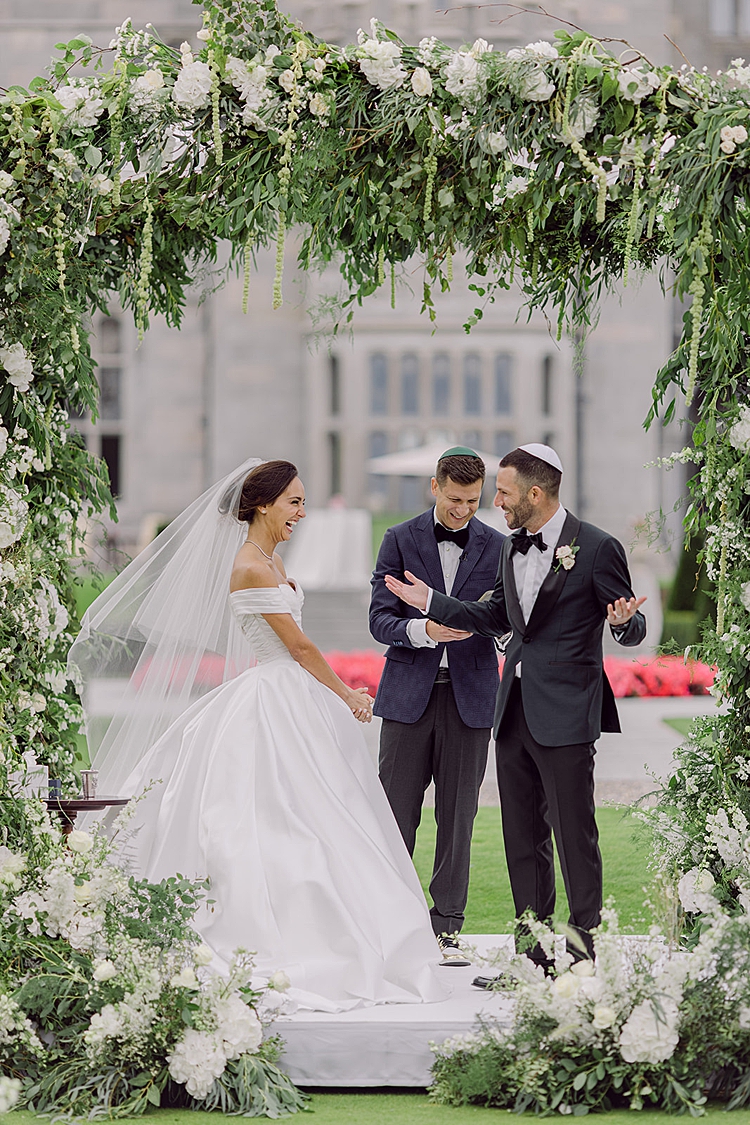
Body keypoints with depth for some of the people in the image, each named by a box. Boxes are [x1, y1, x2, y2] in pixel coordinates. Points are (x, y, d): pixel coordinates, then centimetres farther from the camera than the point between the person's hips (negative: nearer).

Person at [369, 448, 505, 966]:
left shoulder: (497, 547, 6)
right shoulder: (400, 540, 3)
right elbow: (380, 618, -2)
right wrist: (423, 631, -21)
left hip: (469, 694, 1)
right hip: (409, 692, -1)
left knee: (459, 815, 4)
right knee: (396, 811, 1)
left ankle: (448, 928, 11)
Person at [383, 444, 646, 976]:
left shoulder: (597, 548, -10)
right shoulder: (513, 547, 13)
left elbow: (632, 630, -6)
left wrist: (625, 620, -29)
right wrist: (432, 602, 21)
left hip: (566, 714, -8)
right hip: (515, 712, 8)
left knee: (574, 834, -4)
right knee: (522, 837, 11)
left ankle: (587, 951, 3)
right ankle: (534, 957, 18)